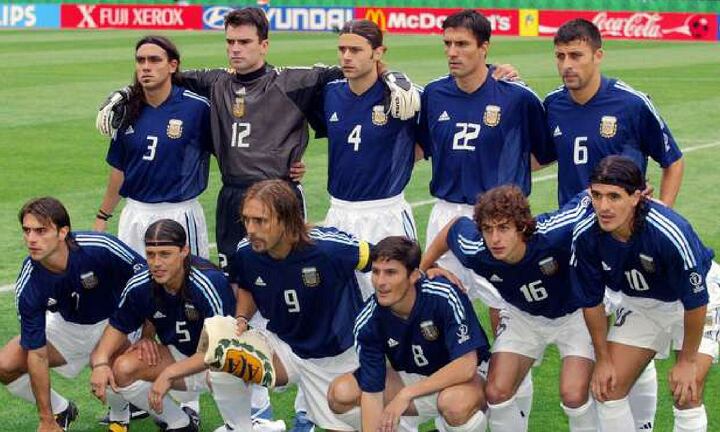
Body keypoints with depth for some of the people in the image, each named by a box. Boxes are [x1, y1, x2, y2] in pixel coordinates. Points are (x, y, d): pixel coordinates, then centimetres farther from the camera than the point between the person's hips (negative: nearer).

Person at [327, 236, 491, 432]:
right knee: (340, 393, -15)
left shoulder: (445, 296, -28)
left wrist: (406, 394, -31)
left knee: (456, 401, -40)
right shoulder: (367, 322, -17)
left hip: (463, 381, -4)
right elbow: (371, 392, -16)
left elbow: (466, 366, -31)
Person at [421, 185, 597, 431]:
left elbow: (591, 199, -24)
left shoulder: (553, 233, -39)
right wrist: (422, 268, 8)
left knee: (574, 395, -19)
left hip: (575, 312, -3)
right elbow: (455, 226, -3)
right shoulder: (474, 252, -27)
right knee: (496, 392, -9)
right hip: (522, 316, 3)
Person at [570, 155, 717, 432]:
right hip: (640, 303, 5)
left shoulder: (671, 233, -38)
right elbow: (591, 302, -7)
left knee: (686, 396, -14)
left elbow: (695, 302, -24)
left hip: (691, 302, -4)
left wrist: (688, 361, -14)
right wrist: (603, 360, -1)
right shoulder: (585, 236, -25)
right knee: (608, 388, -1)